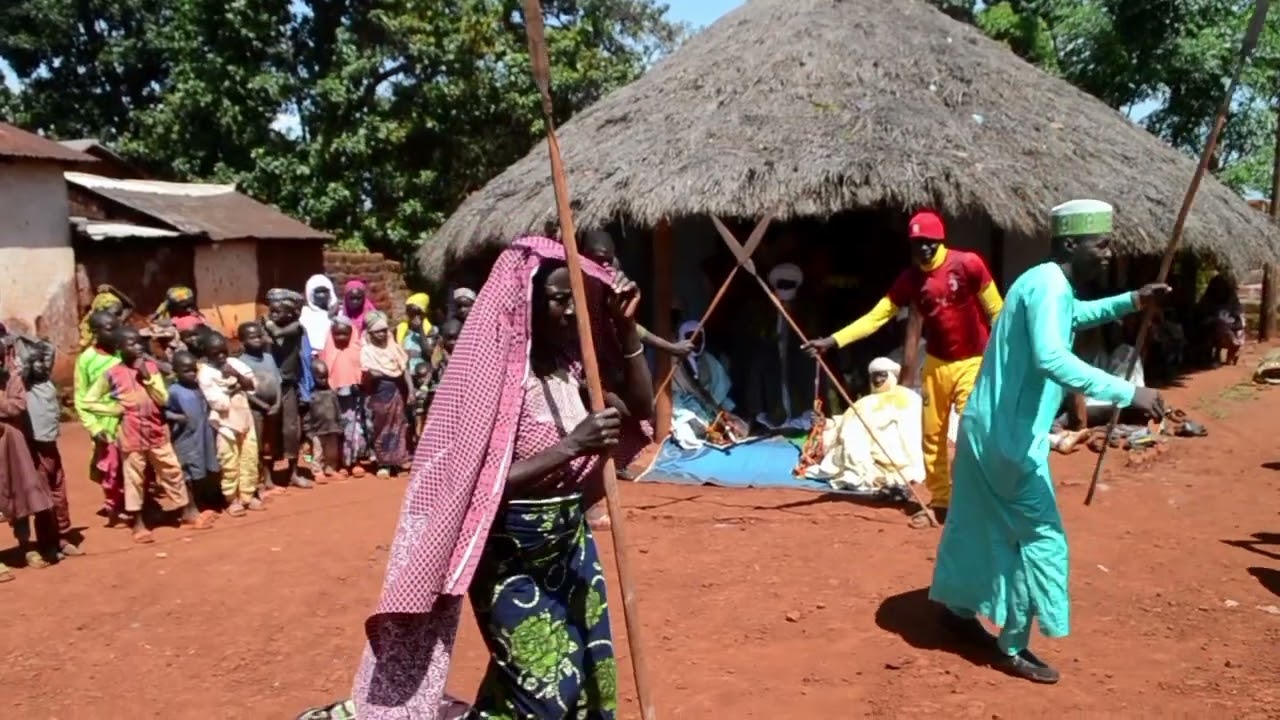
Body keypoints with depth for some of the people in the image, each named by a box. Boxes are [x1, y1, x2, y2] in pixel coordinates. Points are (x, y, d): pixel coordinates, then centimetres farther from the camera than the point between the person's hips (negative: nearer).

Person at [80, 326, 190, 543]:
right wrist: (116, 409, -8)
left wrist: (147, 378, -14)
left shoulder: (151, 366, 2)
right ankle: (138, 523, 18)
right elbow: (88, 401, 0)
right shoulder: (112, 374, -6)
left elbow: (163, 399, -4)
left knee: (172, 471, 8)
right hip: (131, 433, -3)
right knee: (134, 478, 6)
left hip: (157, 430, 3)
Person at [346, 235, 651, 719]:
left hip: (571, 543, 7)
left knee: (589, 677, 14)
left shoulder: (573, 367, 0)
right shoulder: (495, 373, -19)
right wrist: (571, 446, -32)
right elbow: (484, 484, -23)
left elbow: (640, 411, 9)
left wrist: (627, 328, -2)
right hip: (512, 554, -7)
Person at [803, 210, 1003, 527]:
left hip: (972, 362, -5)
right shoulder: (910, 278, -2)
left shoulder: (968, 264, -14)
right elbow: (876, 316, -7)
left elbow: (996, 311, -8)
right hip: (936, 364, 5)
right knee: (932, 435, 9)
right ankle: (939, 501, 22)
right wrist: (833, 340, -16)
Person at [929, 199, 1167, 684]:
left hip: (991, 428, 10)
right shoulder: (1047, 285, -21)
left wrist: (1131, 302, 21)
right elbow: (1052, 359, -37)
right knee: (1040, 538, -1)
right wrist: (1127, 393, -37)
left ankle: (958, 610, 37)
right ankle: (1013, 649, 10)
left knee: (980, 525, 21)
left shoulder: (1054, 285, 11)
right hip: (1009, 434, -10)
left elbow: (1073, 316, 34)